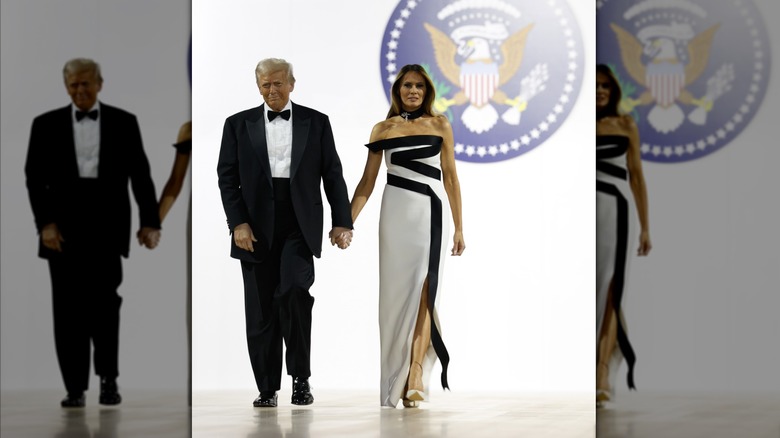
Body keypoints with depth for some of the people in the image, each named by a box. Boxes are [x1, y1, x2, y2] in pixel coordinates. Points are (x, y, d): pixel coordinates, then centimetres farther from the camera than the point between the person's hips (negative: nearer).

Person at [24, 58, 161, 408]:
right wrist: (45, 223, -8)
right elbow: (35, 178, 3)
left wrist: (149, 221, -3)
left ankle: (108, 378, 10)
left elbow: (140, 175, 5)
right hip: (63, 229, 1)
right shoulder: (46, 124, 7)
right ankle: (75, 387, 6)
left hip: (106, 227, -1)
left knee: (104, 304, -8)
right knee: (68, 309, 1)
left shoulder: (124, 122, 6)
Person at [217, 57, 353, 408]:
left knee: (294, 290, -22)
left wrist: (342, 222, 0)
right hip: (257, 227, 2)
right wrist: (238, 223, -6)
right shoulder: (239, 124, 8)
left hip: (299, 225, -1)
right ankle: (267, 389, 13)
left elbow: (332, 175, 7)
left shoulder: (316, 122, 7)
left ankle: (300, 376, -7)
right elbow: (227, 177, 4)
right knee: (260, 309, 3)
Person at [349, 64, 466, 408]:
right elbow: (367, 182, 6)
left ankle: (415, 378, -12)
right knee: (396, 291, 1)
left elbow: (450, 177, 9)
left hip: (432, 212, -1)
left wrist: (458, 227, 9)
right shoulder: (383, 129, 7)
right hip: (396, 212, 1)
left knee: (422, 291, -9)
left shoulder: (440, 125, 7)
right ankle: (395, 376, 9)